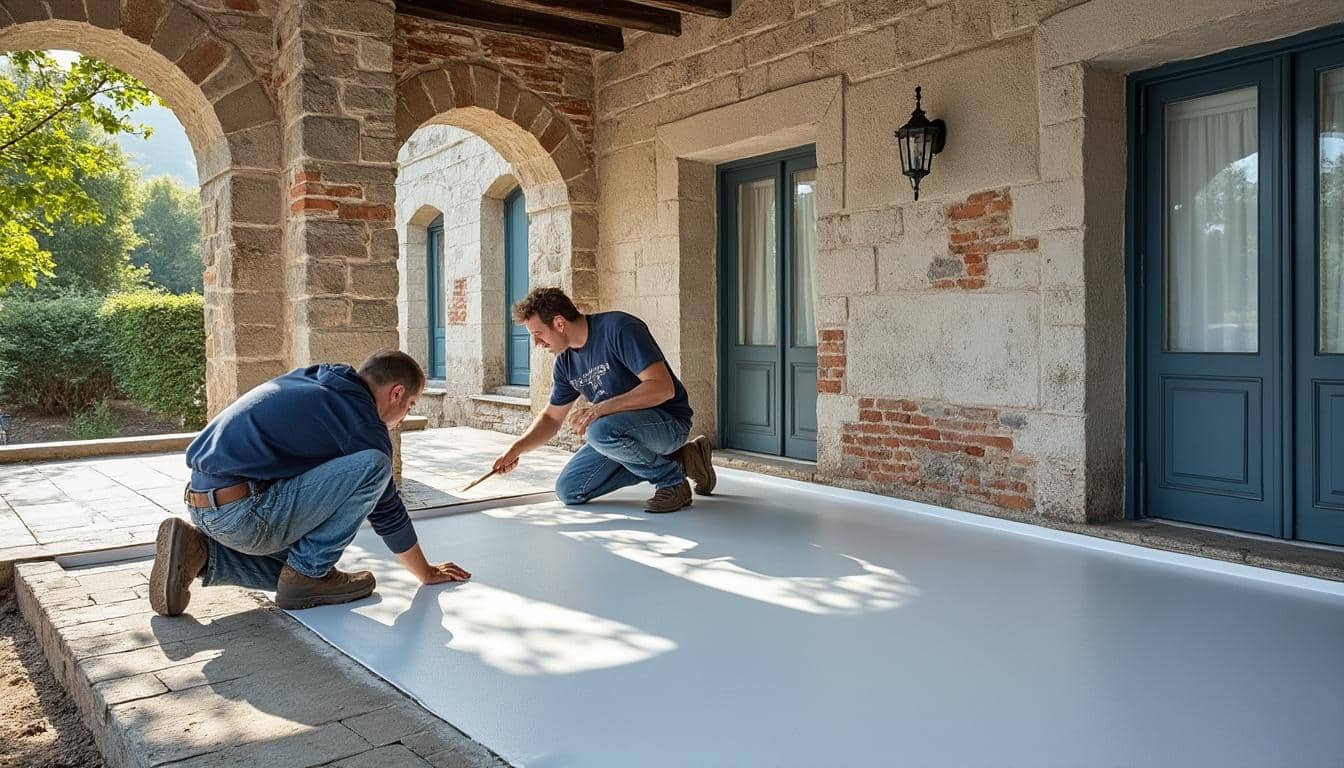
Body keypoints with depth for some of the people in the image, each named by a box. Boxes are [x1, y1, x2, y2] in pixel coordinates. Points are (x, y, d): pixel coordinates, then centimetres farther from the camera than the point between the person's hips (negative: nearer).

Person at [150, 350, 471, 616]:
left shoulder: (312, 380, 18)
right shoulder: (361, 418, -8)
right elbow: (388, 513, 1)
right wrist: (428, 573, 16)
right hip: (243, 514, -10)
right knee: (373, 465, -14)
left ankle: (199, 554, 12)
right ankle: (309, 574, -3)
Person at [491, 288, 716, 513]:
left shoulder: (618, 328, -20)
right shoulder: (566, 360, 5)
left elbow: (663, 387, -29)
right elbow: (552, 417, 16)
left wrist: (600, 409, -30)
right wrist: (516, 449, 1)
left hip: (669, 420, -9)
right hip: (621, 427, 9)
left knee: (600, 431, -35)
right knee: (569, 491, 2)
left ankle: (672, 481, -10)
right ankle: (676, 460, 6)